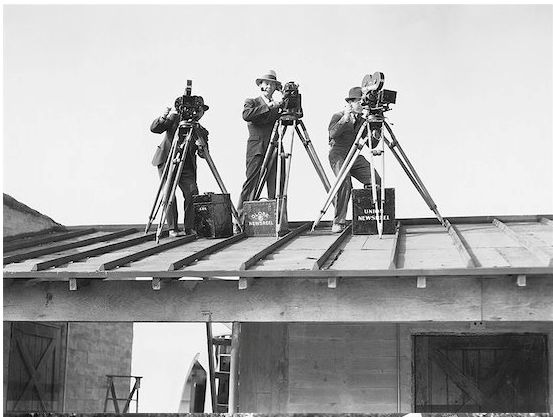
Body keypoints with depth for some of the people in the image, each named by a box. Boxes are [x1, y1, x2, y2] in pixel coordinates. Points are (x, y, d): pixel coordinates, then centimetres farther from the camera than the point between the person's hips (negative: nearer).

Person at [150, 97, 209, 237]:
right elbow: (154, 129, -10)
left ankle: (190, 228, -2)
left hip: (186, 166, 2)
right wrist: (164, 117, -27)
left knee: (192, 193, -13)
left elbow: (203, 154, -2)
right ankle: (173, 228, -6)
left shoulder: (201, 131, 6)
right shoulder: (175, 118, -1)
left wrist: (201, 147, -25)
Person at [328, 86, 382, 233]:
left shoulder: (363, 120, 14)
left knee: (376, 181, -14)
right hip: (339, 155, -5)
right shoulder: (338, 116, 0)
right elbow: (332, 134, -19)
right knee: (345, 184, -29)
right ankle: (338, 222, -24)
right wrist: (344, 118, -26)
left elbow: (372, 144, 12)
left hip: (356, 157, 5)